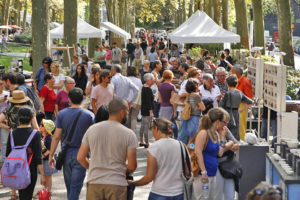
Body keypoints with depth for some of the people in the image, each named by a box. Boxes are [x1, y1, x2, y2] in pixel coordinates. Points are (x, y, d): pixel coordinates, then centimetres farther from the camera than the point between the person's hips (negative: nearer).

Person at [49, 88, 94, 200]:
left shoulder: (62, 114, -4)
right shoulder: (89, 115, -7)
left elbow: (56, 137, -4)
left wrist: (51, 155, 3)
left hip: (66, 154, 2)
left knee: (69, 186, 17)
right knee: (76, 187, -2)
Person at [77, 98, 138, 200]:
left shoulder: (92, 129, 3)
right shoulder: (128, 134, -6)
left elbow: (80, 157, 4)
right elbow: (132, 166, -8)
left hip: (94, 183, 3)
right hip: (117, 184, -3)